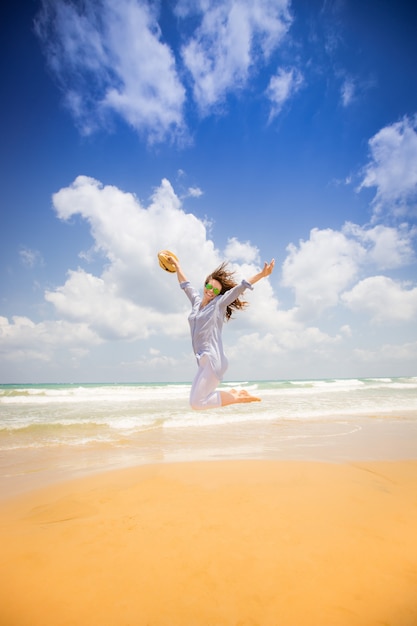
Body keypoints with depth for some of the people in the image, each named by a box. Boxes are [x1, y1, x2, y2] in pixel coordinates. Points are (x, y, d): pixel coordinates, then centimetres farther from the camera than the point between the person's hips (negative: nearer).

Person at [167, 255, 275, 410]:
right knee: (197, 400, 9)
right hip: (204, 361, 8)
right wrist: (176, 265, 40)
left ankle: (236, 397, 1)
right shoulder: (196, 301, 18)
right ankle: (233, 394, 17)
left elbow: (240, 287, -4)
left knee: (197, 402, -12)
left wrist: (262, 274, -11)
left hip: (213, 360, -8)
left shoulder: (219, 303, 1)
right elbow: (185, 284, 31)